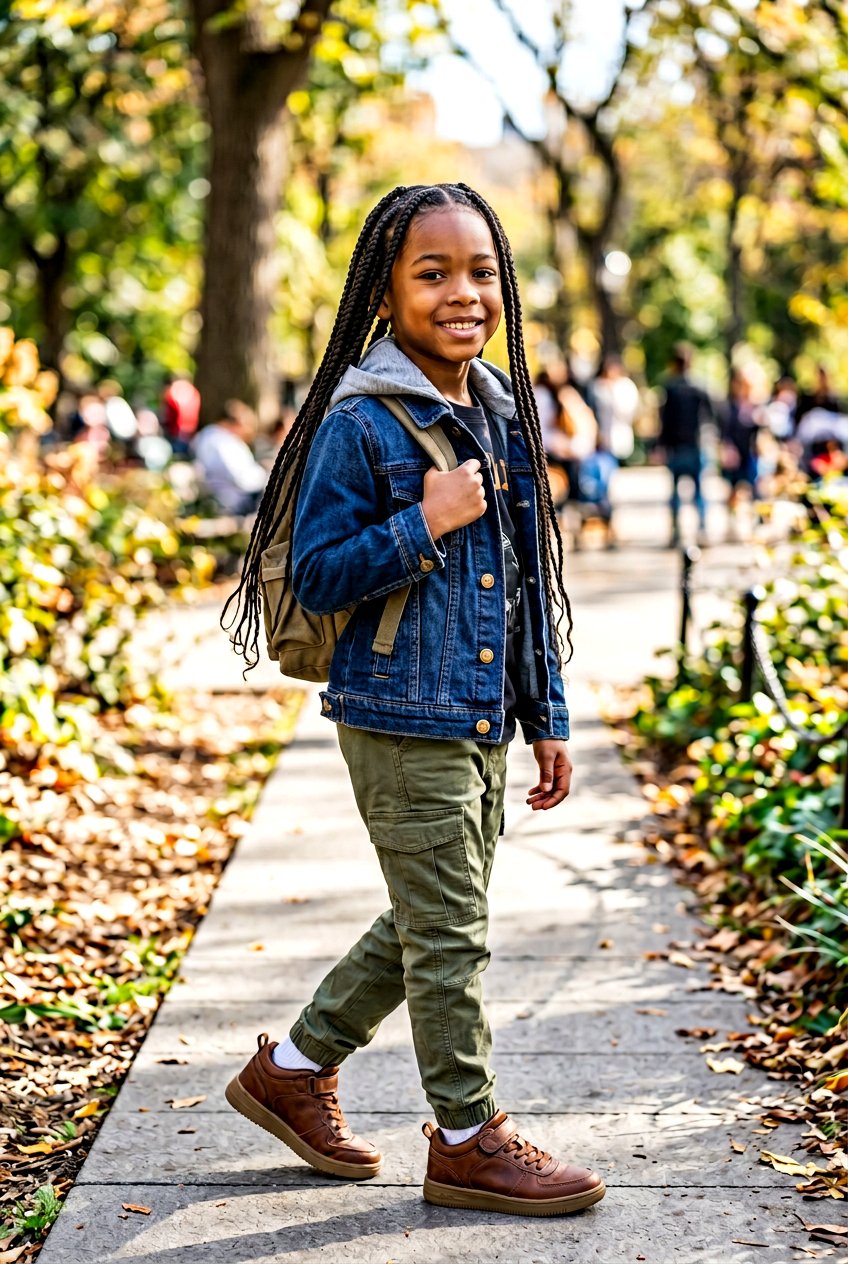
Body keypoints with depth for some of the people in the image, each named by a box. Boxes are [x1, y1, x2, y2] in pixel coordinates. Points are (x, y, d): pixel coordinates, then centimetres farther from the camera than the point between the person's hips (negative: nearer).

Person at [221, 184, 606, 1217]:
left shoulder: (503, 415, 10)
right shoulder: (361, 424, -12)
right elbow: (316, 576, -12)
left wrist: (547, 717, 14)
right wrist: (424, 524, -21)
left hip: (483, 725, 8)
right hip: (400, 720, -8)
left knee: (430, 925, 16)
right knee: (447, 933, 0)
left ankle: (294, 1067, 32)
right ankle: (467, 1139, 16)